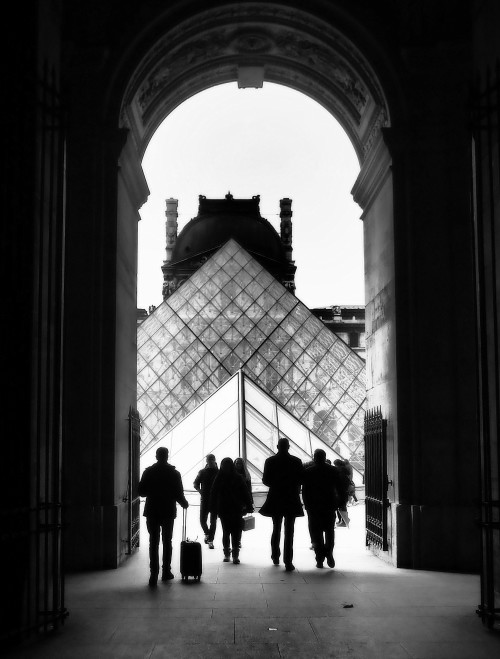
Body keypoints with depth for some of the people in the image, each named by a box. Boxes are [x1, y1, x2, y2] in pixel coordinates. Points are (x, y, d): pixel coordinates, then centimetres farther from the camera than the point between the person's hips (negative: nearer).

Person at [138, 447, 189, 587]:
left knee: (153, 543, 1)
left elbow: (141, 492, 0)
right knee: (167, 542, 14)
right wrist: (184, 503, 13)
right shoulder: (174, 473, -6)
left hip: (152, 512, 0)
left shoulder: (148, 472, -3)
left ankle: (154, 575, -6)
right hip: (168, 512, 0)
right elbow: (179, 494, -7)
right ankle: (166, 572, 17)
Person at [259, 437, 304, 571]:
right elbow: (301, 479, -4)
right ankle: (288, 562, -5)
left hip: (275, 500, 2)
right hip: (292, 500, -2)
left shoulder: (270, 461, -5)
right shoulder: (296, 461, -8)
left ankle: (275, 557, 27)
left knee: (276, 529, 19)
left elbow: (265, 480, -2)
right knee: (289, 531, 0)